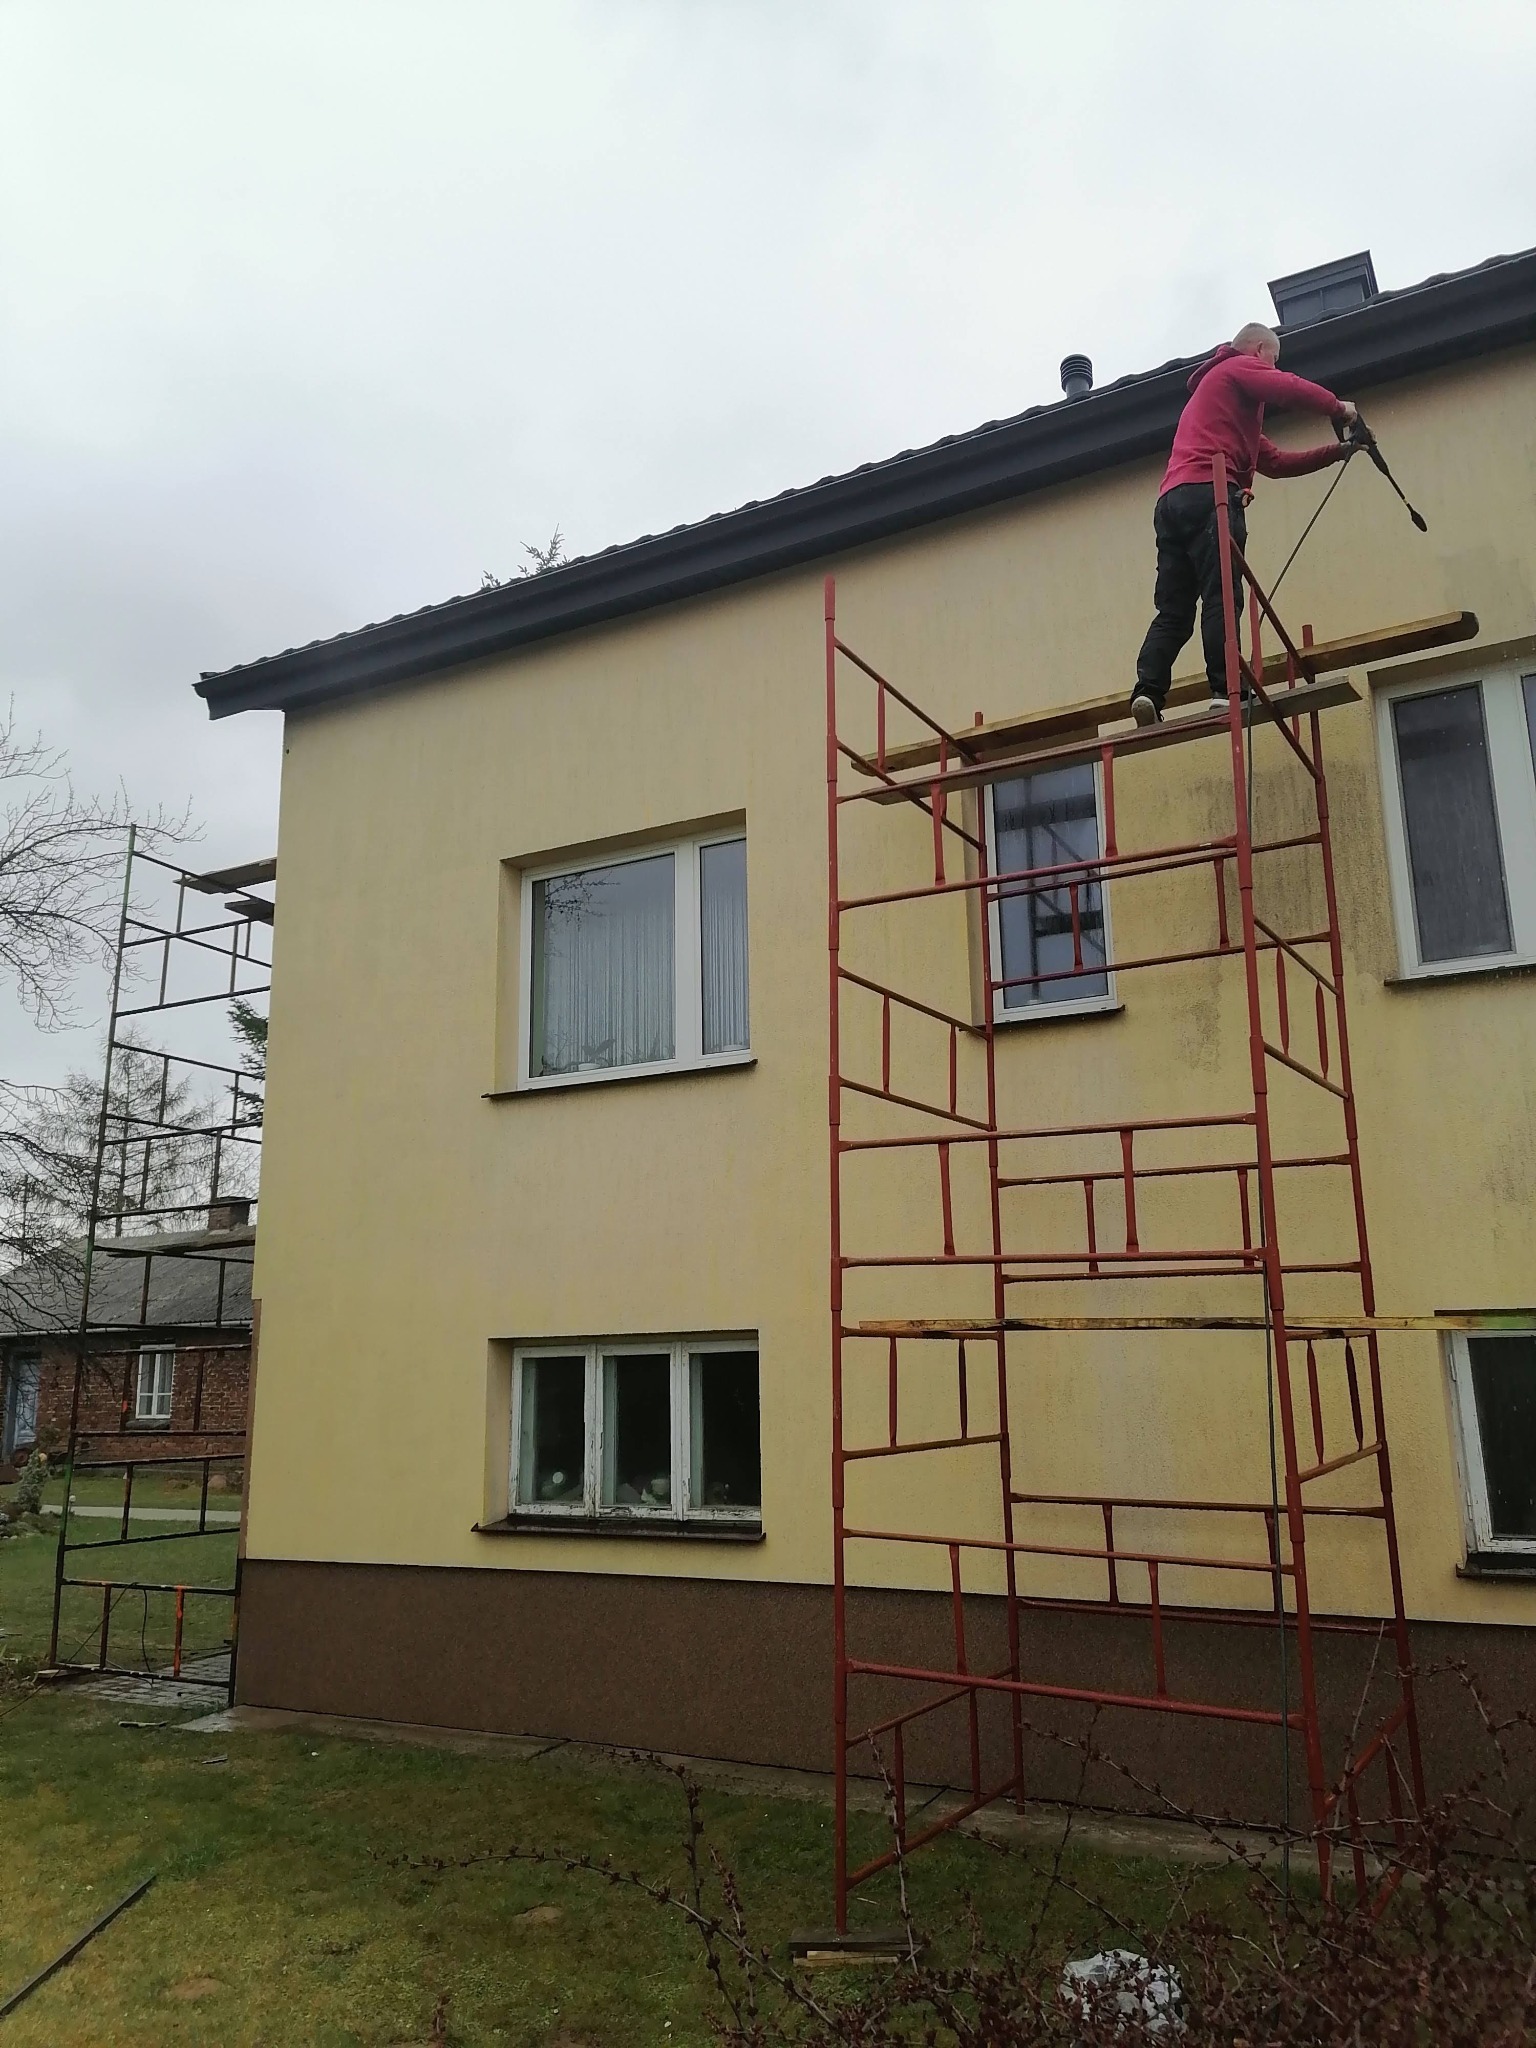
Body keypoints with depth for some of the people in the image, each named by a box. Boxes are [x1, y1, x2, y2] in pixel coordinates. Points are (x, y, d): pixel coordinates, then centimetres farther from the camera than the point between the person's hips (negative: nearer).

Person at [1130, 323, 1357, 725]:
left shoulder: (1211, 386, 40)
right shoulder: (1239, 367, 14)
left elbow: (1274, 461, 35)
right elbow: (1291, 389, -8)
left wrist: (1336, 451, 30)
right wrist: (1338, 408, 5)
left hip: (1171, 500, 8)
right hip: (1208, 494, -8)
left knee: (1173, 610, -2)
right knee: (1221, 597, -17)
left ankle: (1148, 691, -18)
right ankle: (1225, 690, -27)